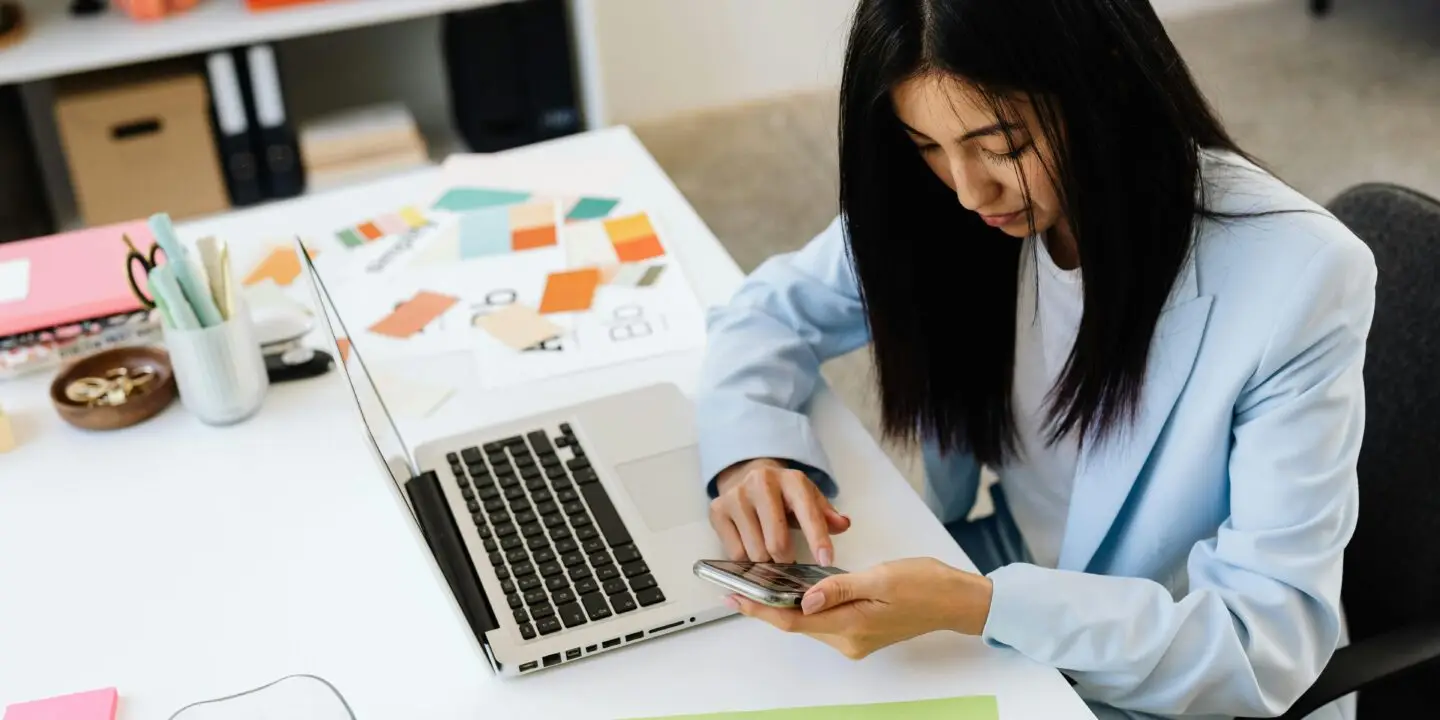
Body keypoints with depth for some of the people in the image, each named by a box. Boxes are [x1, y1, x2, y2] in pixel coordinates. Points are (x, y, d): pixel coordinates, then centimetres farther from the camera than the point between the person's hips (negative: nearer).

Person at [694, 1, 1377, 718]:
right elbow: (773, 308, 1)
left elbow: (1274, 642, -24)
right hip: (1002, 593, 6)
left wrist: (974, 607, -35)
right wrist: (750, 456, -20)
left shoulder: (1298, 279, -26)